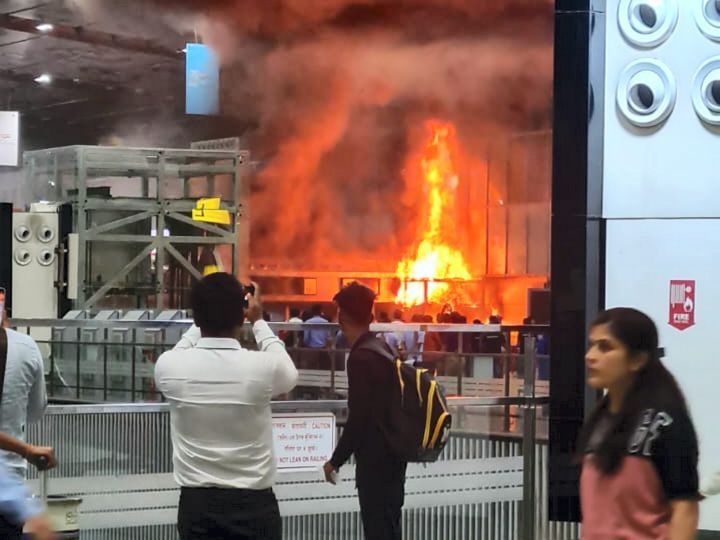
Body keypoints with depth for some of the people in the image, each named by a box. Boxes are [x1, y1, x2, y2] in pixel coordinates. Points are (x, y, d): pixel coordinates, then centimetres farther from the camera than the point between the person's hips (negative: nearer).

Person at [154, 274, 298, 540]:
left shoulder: (169, 366, -9)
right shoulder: (262, 367, -12)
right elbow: (289, 374, 13)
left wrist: (205, 318, 26)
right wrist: (258, 321, 23)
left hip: (196, 504, 2)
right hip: (253, 505, -2)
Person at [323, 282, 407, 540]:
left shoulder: (361, 357, -18)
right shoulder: (382, 347, 8)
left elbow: (358, 418, -20)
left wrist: (336, 460, -12)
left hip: (375, 458, -9)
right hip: (391, 452, 9)